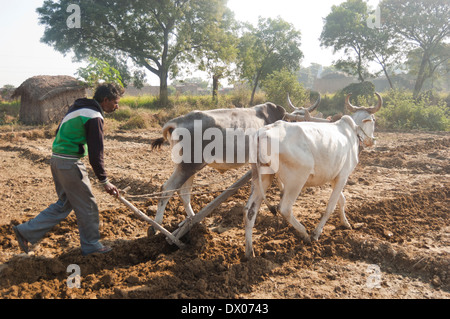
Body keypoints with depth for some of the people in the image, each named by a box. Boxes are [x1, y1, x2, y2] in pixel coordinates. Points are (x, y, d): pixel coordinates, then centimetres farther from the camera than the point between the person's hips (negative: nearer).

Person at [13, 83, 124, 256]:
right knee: (87, 205, 5)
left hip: (57, 159, 10)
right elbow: (96, 153, -19)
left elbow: (60, 132, 22)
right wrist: (105, 181, -13)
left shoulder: (79, 107, 14)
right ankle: (91, 245, 18)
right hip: (70, 163, -10)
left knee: (64, 203, 19)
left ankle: (26, 231, 20)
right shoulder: (94, 117, -16)